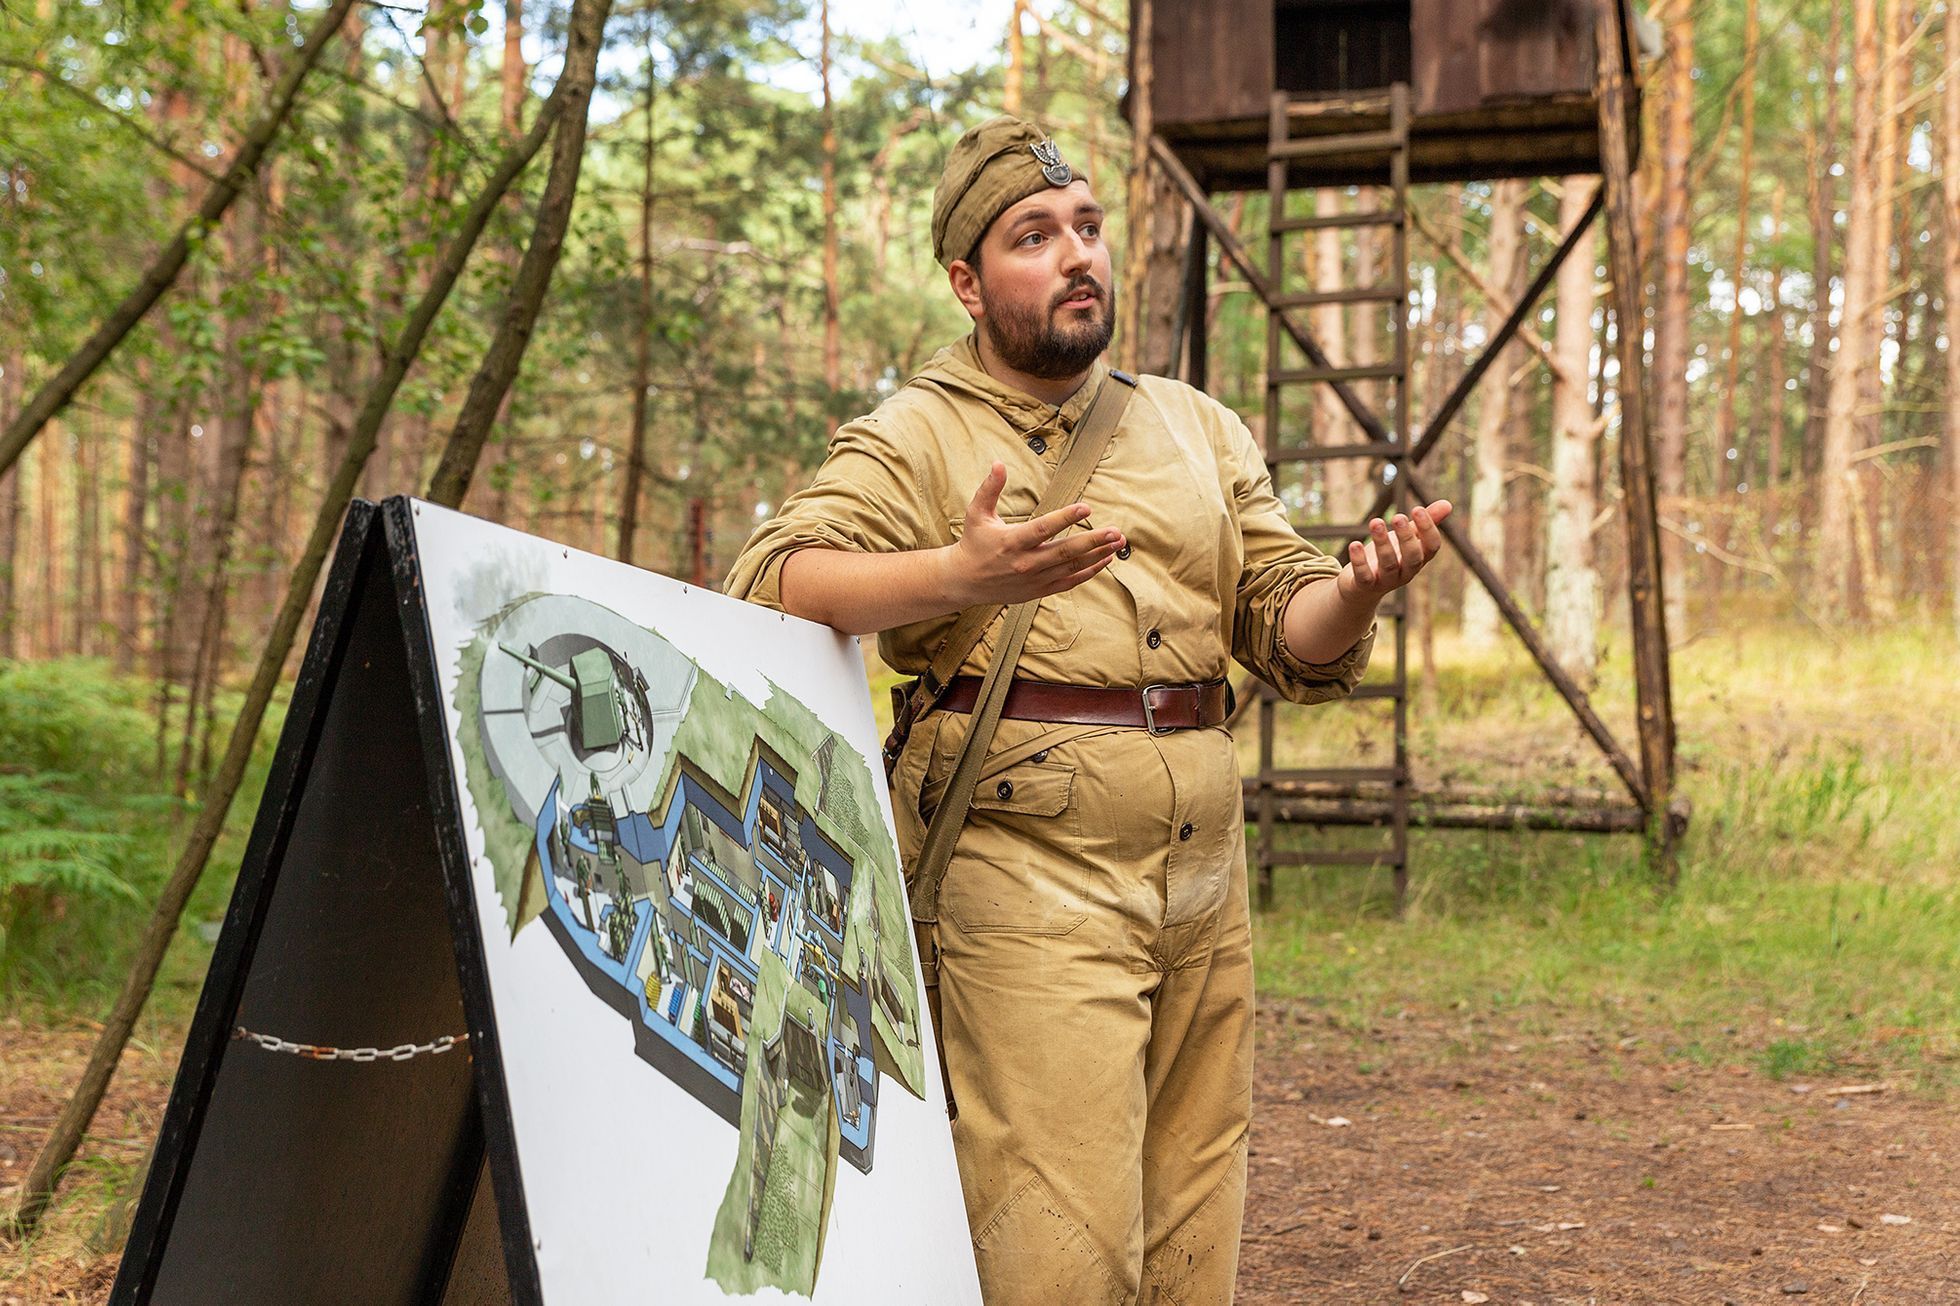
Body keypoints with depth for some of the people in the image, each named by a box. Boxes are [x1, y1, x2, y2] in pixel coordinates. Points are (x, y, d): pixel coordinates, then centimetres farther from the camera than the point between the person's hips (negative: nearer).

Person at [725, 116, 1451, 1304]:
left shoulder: (1199, 429, 18)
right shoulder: (915, 437, 1)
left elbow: (1285, 632, 14)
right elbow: (773, 583, -14)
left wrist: (1355, 592, -10)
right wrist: (963, 575, -31)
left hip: (1205, 861, 6)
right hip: (1030, 860, -5)